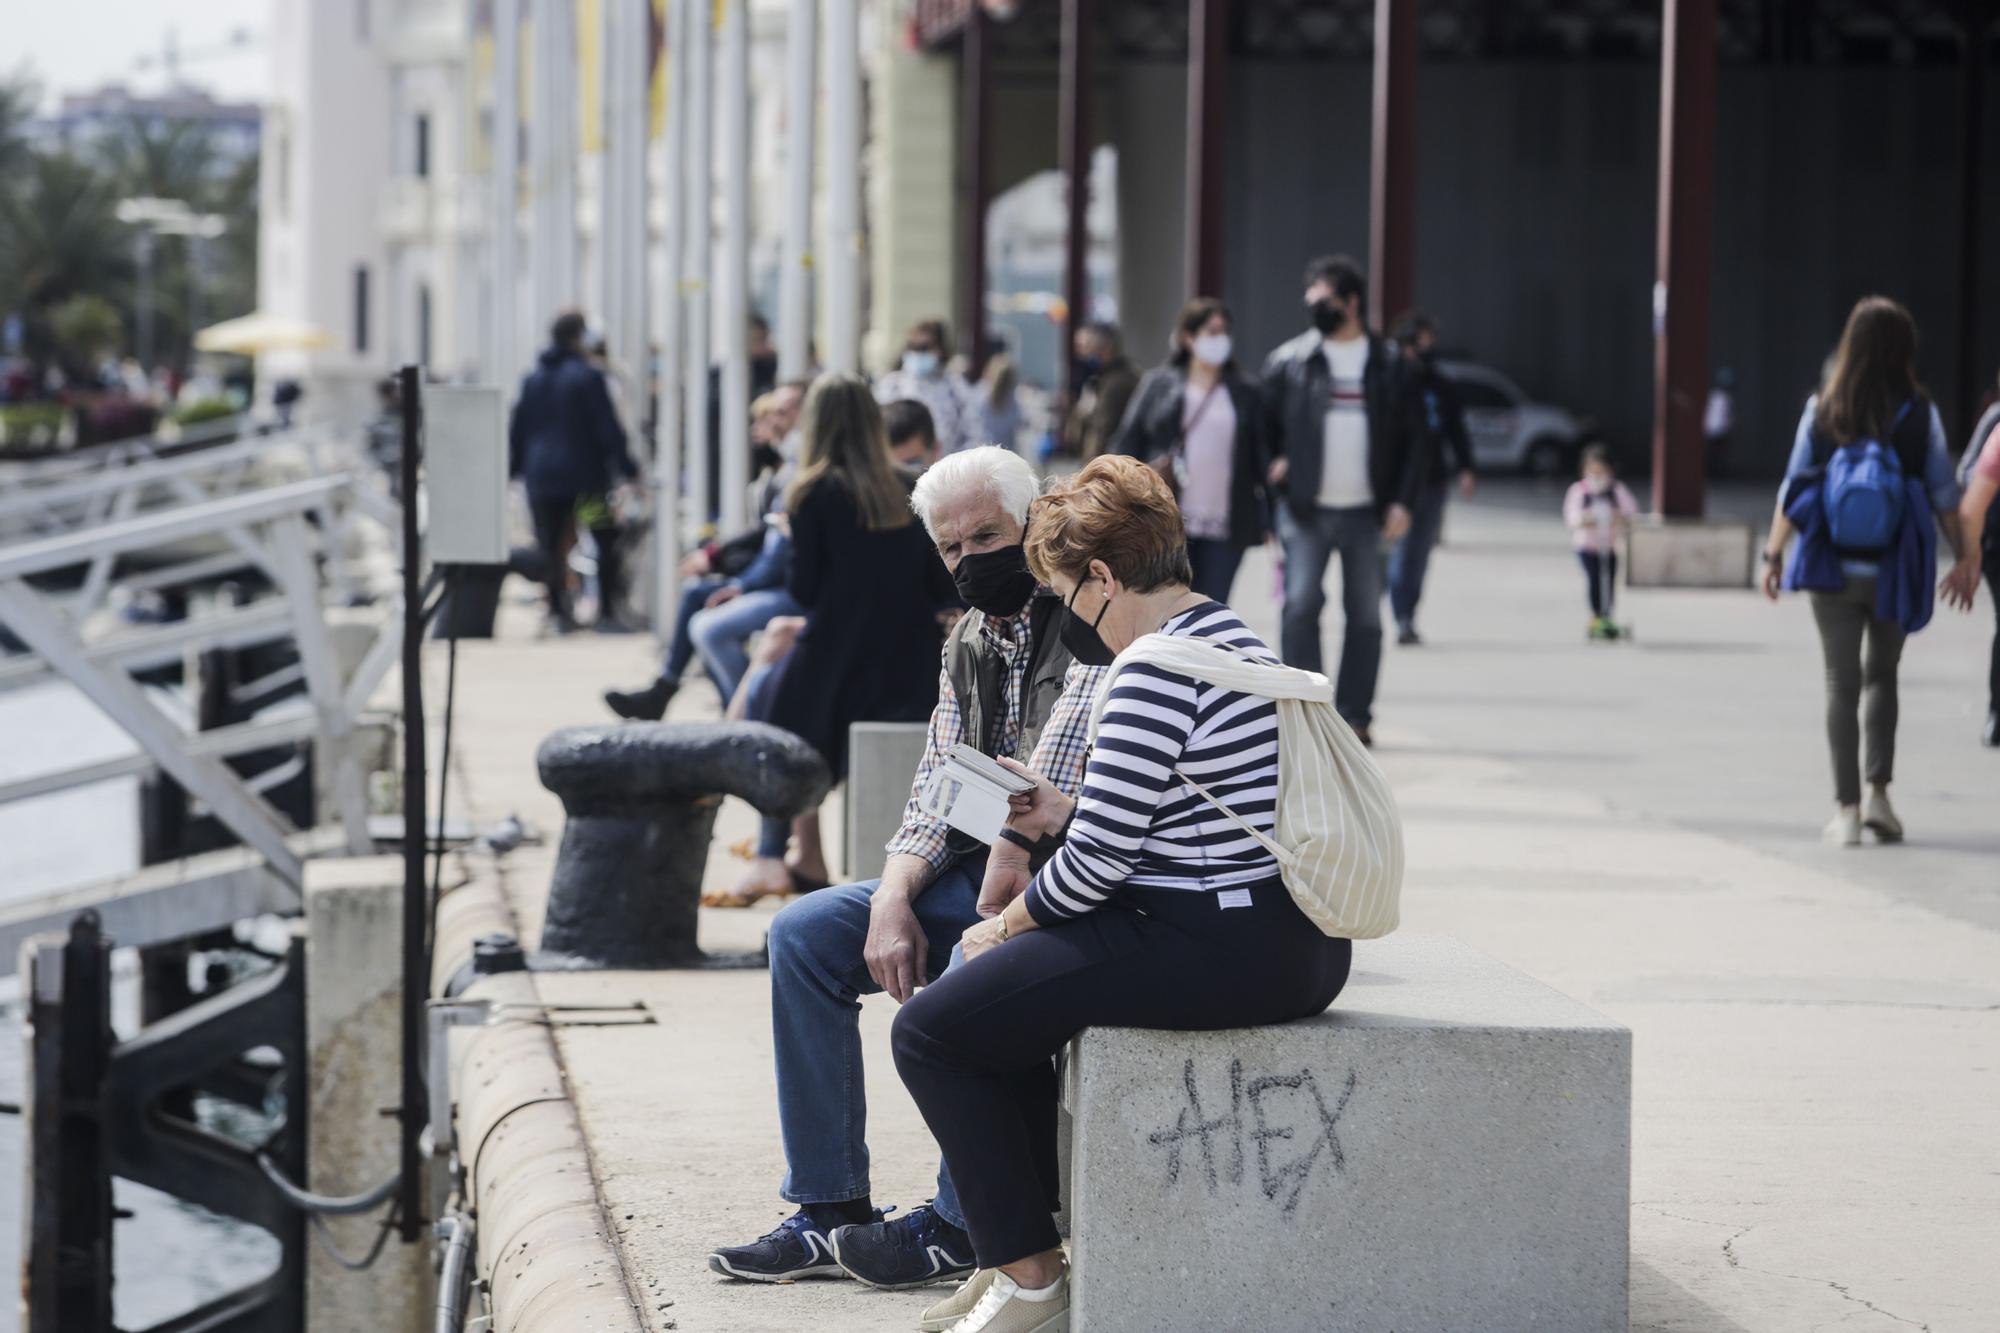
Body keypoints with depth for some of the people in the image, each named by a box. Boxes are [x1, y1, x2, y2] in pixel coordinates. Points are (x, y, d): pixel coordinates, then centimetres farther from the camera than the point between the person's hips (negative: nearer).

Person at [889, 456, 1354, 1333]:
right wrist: (1067, 812, 22)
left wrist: (1006, 925, 0)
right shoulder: (1237, 639, 14)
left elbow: (1099, 859, -17)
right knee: (1002, 996, 27)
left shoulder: (1156, 674, -18)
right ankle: (1043, 1236, 29)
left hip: (1221, 955, -11)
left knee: (929, 1031, -3)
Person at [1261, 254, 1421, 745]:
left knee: (1366, 616, 3)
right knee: (1301, 604, -12)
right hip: (1306, 509, -1)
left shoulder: (1390, 364, 5)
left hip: (1365, 512, 1)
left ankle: (1354, 717, 11)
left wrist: (1401, 501, -2)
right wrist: (1272, 464, -5)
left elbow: (1409, 440, 7)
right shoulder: (1290, 360, 3)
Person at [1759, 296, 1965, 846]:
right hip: (1893, 572, 0)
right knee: (1881, 677, 18)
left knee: (1841, 683, 6)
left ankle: (1846, 810, 2)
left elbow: (1794, 490, -3)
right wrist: (1967, 558, 9)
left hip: (1833, 572, 0)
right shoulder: (1920, 415, -7)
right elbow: (1944, 496, -2)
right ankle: (1878, 793, 6)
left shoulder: (1821, 411, -5)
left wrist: (1773, 554, 6)